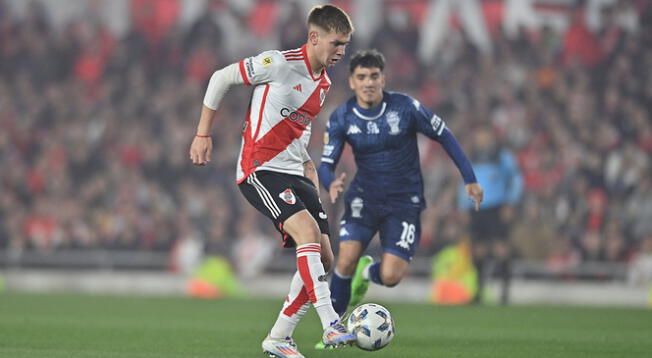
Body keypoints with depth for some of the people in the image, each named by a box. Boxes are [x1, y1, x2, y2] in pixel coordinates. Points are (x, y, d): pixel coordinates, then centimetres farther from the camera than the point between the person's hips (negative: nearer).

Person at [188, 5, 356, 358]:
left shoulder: (323, 83, 13)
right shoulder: (280, 63, -11)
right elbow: (220, 78, -3)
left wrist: (308, 167, 16)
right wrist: (203, 134, -2)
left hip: (294, 174, 9)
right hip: (260, 170, -9)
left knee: (323, 257, 1)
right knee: (307, 230, -28)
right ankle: (331, 326, -33)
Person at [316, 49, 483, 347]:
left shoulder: (405, 107, -13)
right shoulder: (341, 119, -8)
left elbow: (444, 136, -1)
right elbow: (326, 164, -7)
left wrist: (470, 178, -1)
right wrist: (331, 184, -33)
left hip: (404, 202, -1)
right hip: (364, 197, 1)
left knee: (390, 277, -15)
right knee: (346, 258, -21)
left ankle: (368, 272, 25)